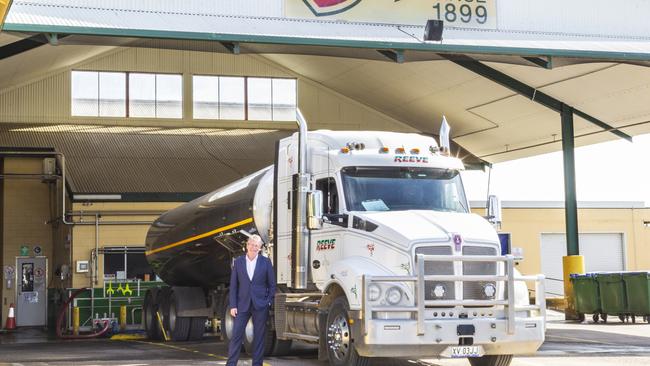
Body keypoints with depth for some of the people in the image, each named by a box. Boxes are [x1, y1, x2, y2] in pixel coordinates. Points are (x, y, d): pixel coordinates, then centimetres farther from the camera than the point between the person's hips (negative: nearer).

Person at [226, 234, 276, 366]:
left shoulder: (266, 262, 2)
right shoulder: (238, 261, 4)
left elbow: (272, 284, 5)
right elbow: (233, 285, 4)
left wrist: (268, 302, -3)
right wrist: (233, 305, -2)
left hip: (260, 305, 0)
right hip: (243, 304, 1)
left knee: (259, 336, 4)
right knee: (236, 334, -3)